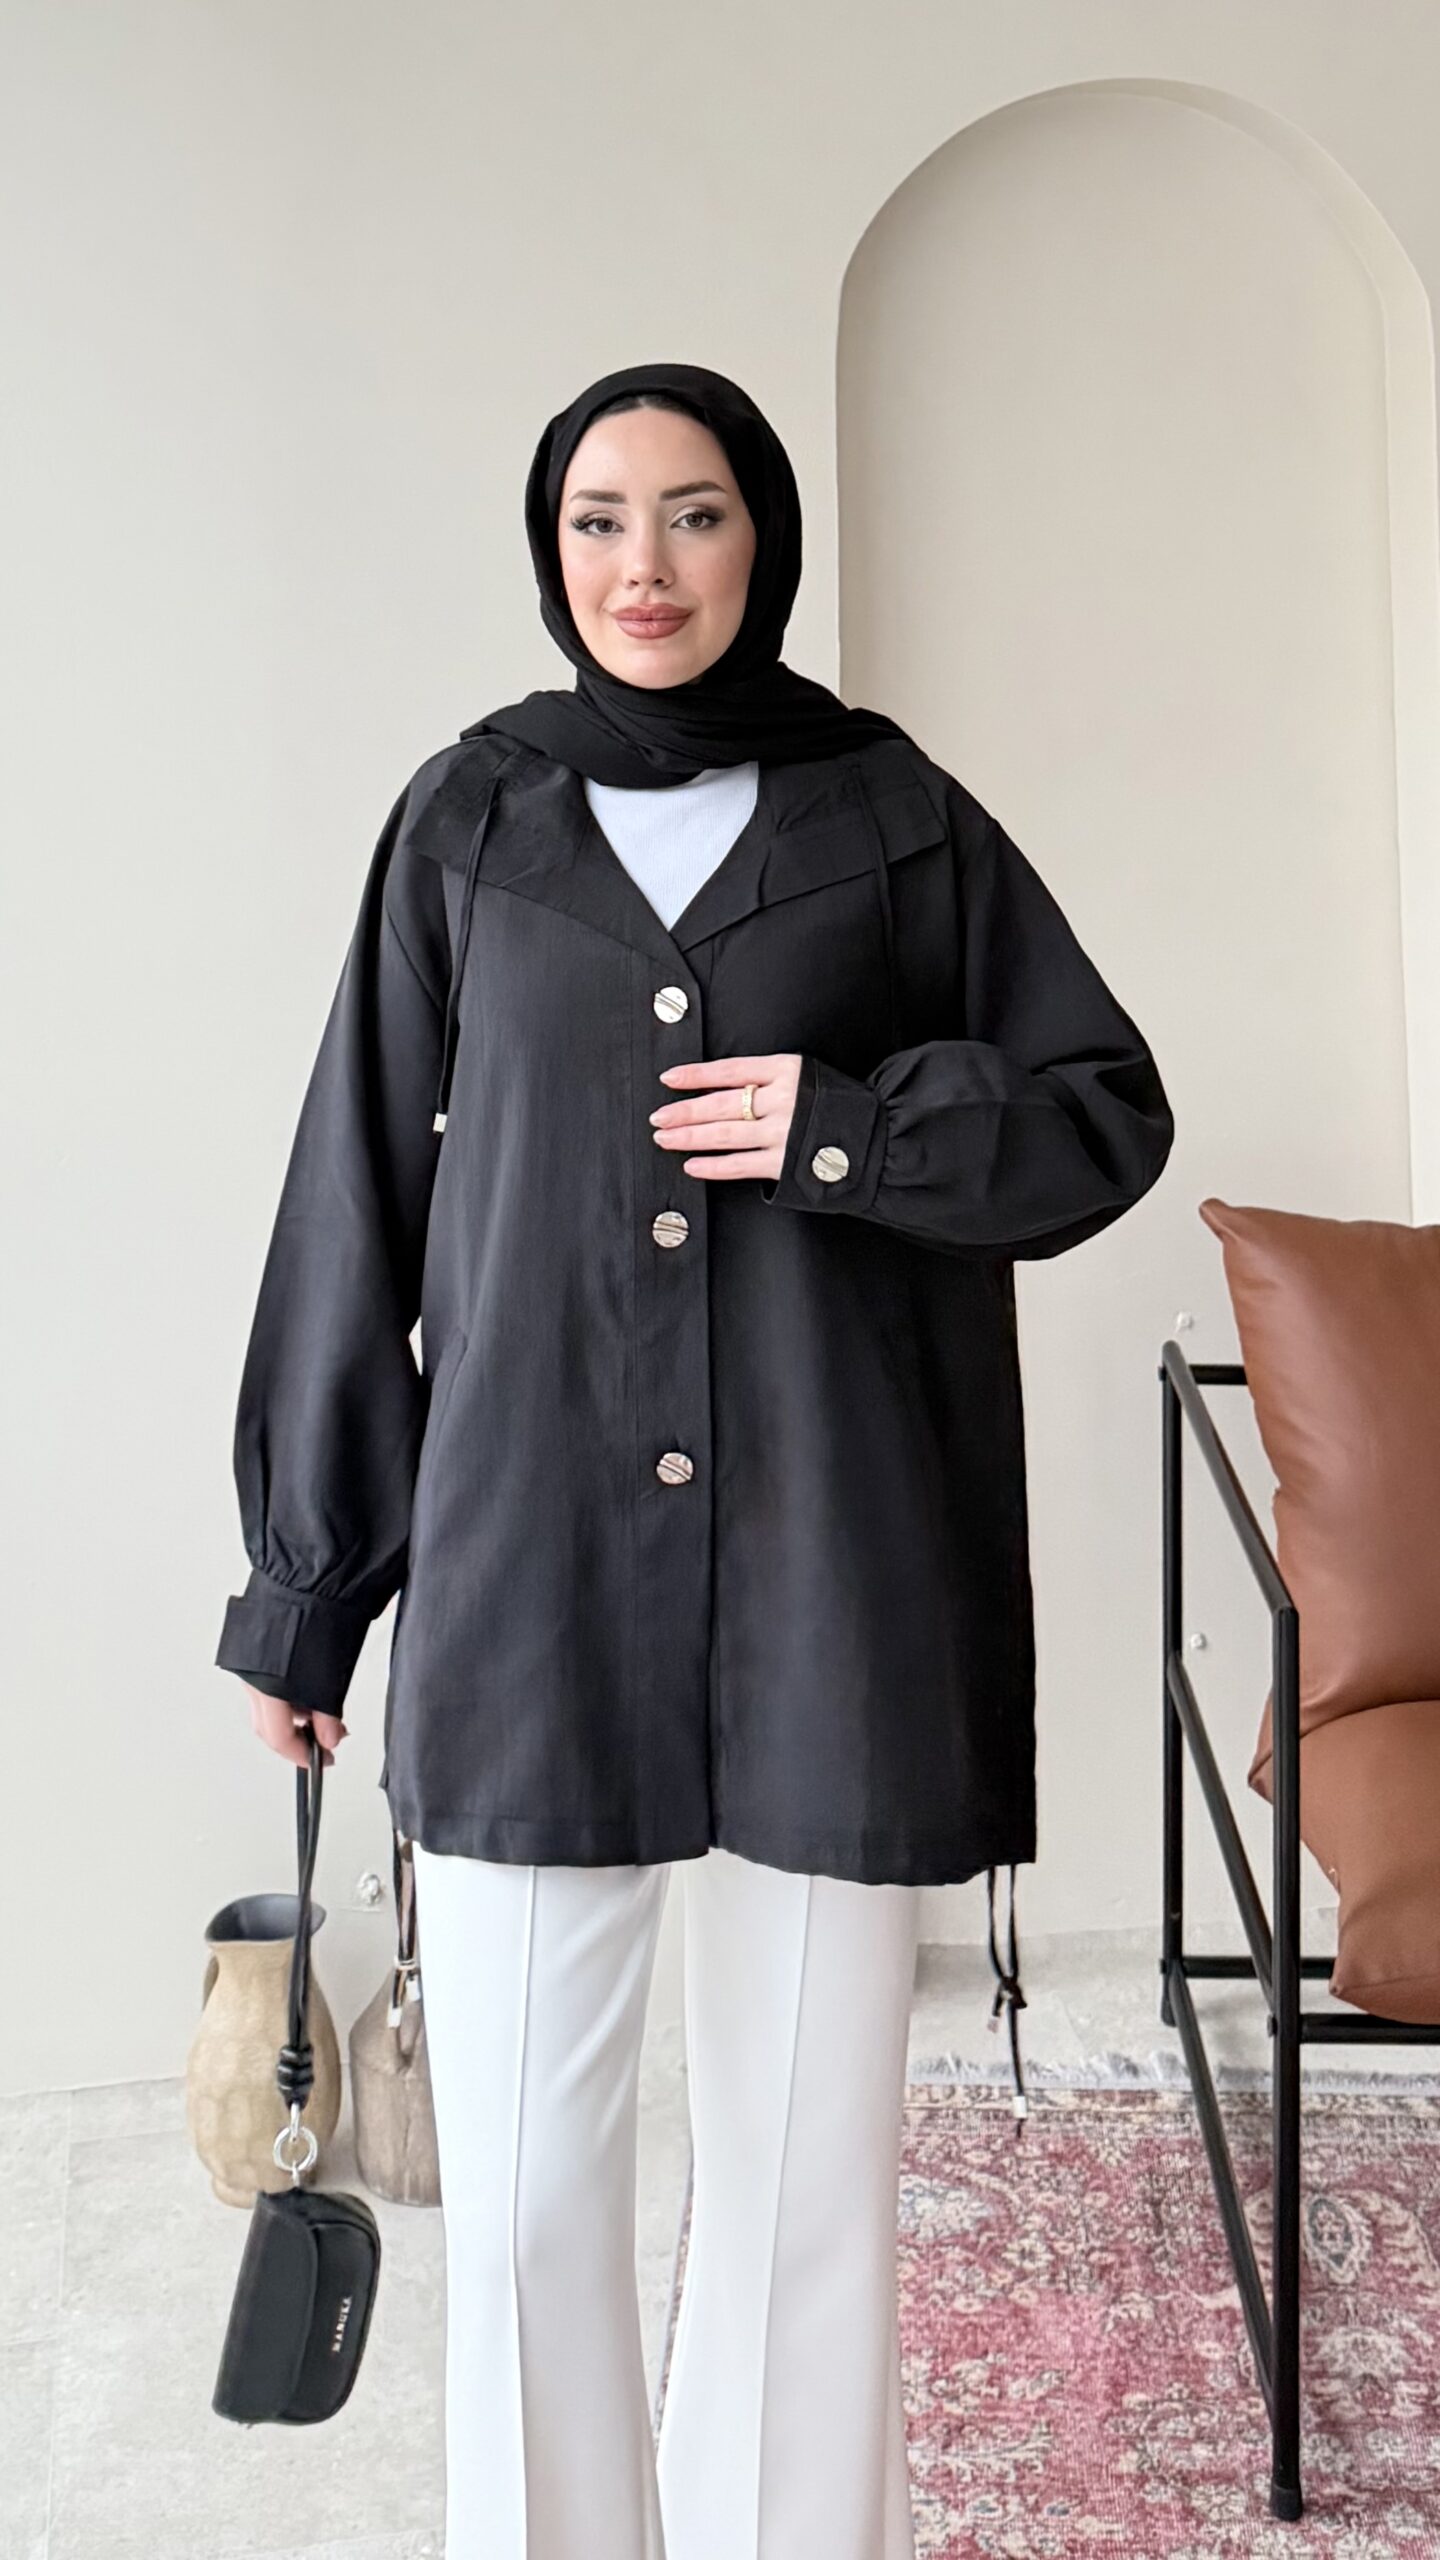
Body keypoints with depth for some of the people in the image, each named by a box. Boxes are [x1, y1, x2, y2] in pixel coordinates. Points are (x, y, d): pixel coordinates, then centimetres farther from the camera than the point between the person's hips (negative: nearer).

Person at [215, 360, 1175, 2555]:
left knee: (807, 2164, 9)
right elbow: (363, 1197, 7)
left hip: (825, 1573, 0)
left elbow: (1111, 1111, 9)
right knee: (522, 2177, 6)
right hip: (528, 1567, 1)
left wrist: (850, 1125, -9)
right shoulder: (469, 823, 7)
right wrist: (299, 1584, 7)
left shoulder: (896, 815, 6)